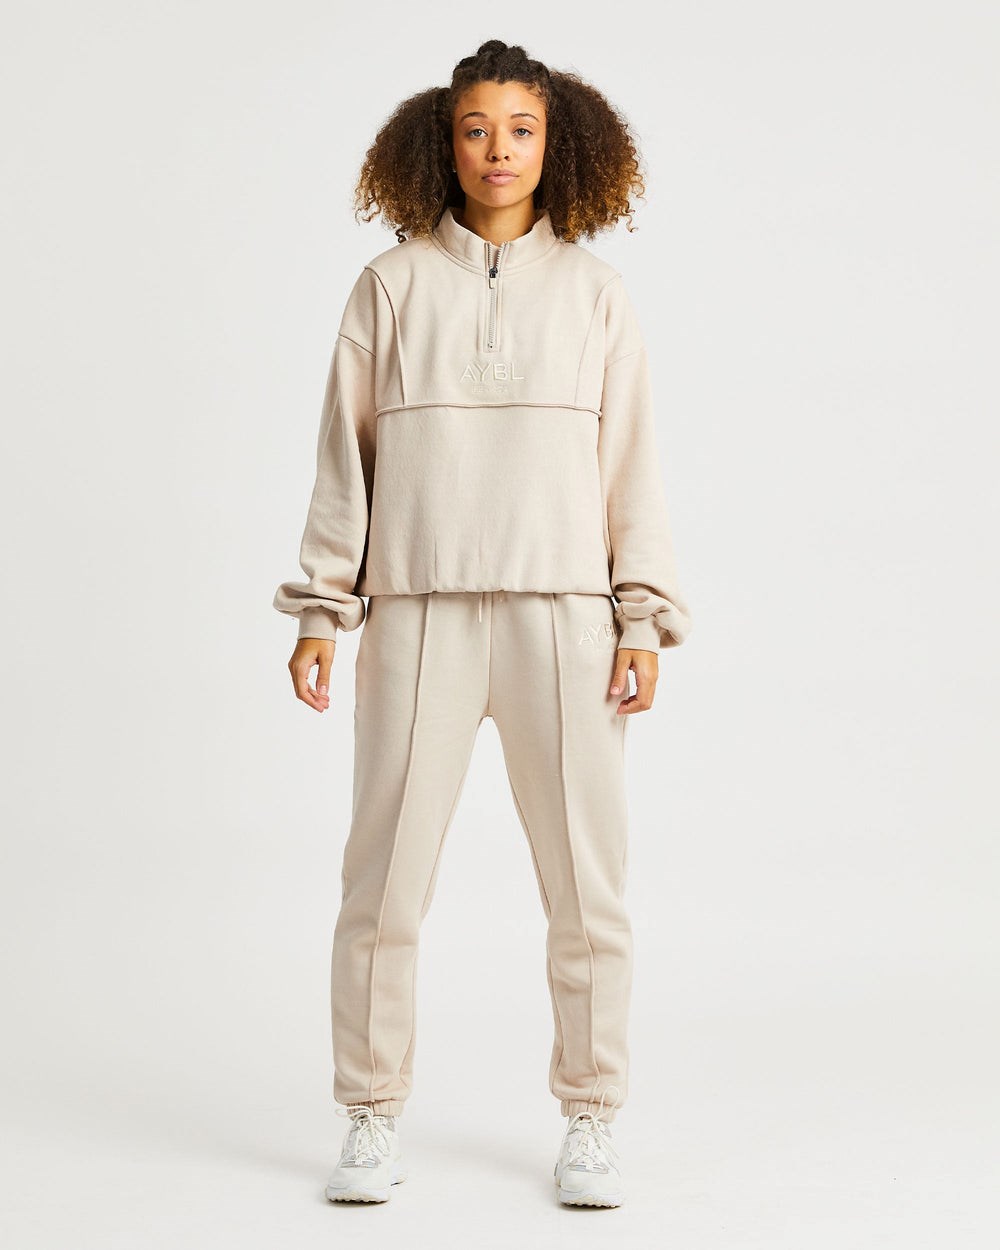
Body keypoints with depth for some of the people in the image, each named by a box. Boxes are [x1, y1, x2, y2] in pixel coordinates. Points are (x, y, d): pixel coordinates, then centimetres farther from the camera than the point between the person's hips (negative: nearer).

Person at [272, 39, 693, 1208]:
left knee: (587, 883, 0)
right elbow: (346, 454, 7)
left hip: (562, 612, 0)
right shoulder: (391, 287, 7)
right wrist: (320, 610, 1)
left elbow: (630, 463, 7)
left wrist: (643, 619, 0)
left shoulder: (592, 291, 9)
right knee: (383, 879, -1)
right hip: (420, 616, 0)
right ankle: (374, 1121, 14)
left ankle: (588, 1124, 15)